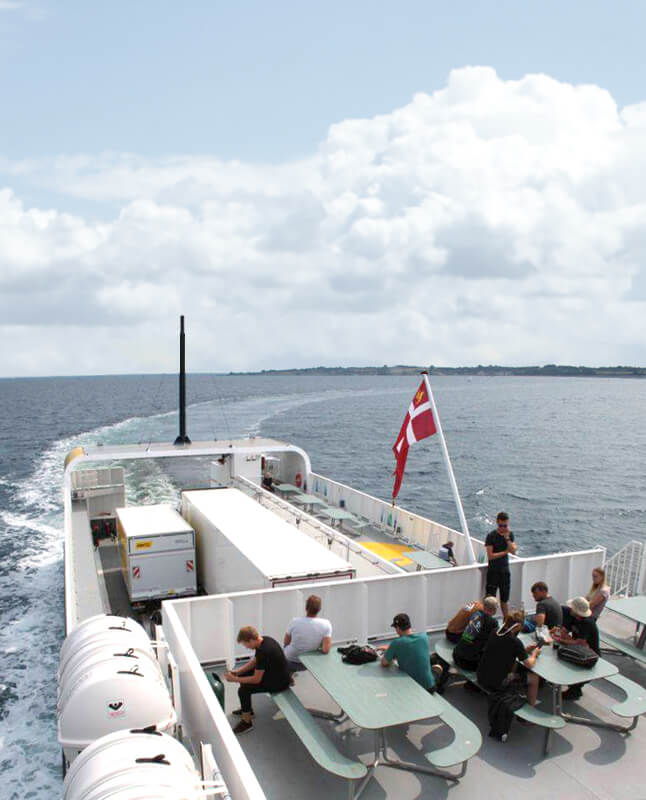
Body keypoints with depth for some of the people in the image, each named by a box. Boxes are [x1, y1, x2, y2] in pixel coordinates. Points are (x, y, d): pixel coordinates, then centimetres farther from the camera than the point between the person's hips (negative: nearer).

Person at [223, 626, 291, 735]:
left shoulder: (264, 651, -31)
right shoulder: (263, 640, -4)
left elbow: (256, 679, -25)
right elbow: (254, 661, 11)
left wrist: (235, 680, -15)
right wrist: (237, 671, 2)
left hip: (280, 681, -10)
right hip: (272, 670, 10)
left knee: (243, 690, -17)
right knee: (242, 675, 14)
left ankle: (247, 722, 1)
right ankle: (246, 708, 29)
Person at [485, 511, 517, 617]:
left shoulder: (510, 534, 3)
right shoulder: (491, 536, -12)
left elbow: (514, 551, -10)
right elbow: (490, 556, -16)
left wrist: (507, 538, -19)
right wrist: (505, 552, -11)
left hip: (505, 571, 4)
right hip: (493, 571, -4)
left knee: (505, 600, 16)